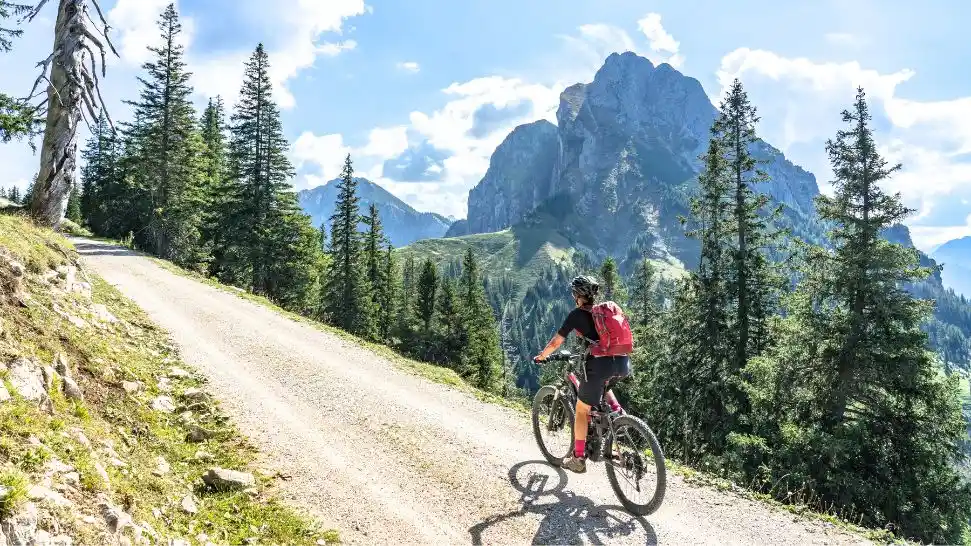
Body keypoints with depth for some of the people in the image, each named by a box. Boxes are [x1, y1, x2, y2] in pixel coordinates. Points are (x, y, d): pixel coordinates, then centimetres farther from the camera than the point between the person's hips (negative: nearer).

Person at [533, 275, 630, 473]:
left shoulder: (577, 314, 6)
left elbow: (556, 342, 8)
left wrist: (540, 357, 24)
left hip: (600, 364, -6)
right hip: (623, 365, 6)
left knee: (581, 410, 12)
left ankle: (578, 459, 16)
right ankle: (616, 410, 19)